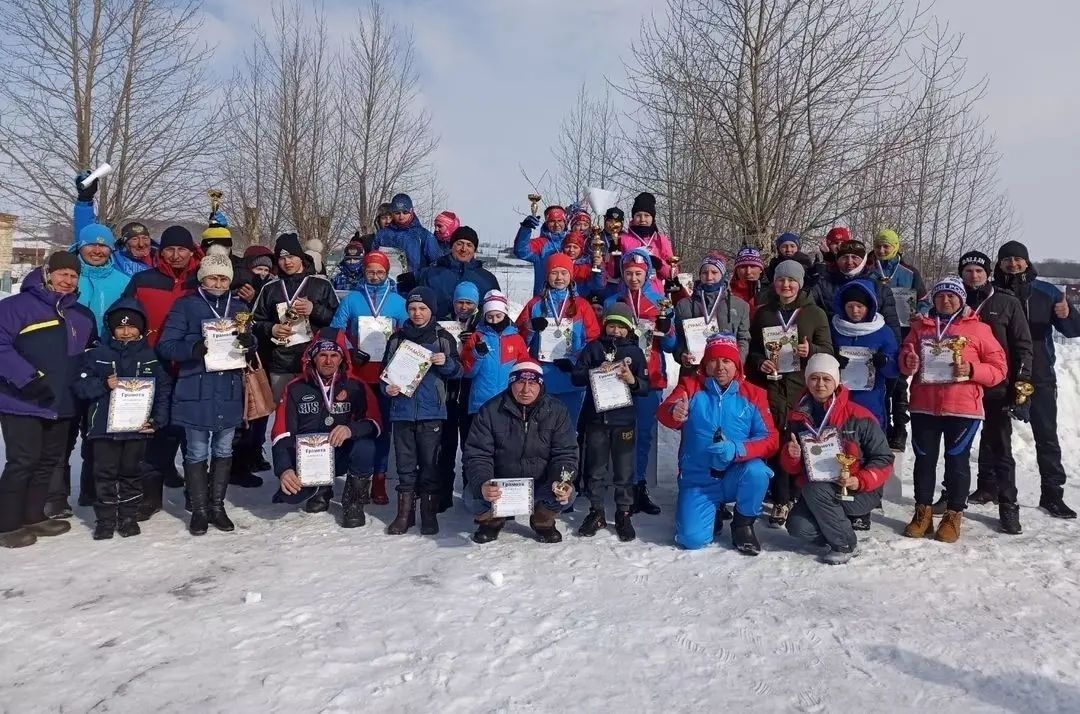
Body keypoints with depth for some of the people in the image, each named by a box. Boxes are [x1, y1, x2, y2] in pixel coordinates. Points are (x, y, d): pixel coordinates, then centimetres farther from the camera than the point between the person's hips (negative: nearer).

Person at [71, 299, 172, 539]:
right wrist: (104, 384, -20)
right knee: (105, 474, 5)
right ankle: (105, 519, 16)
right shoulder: (97, 354, 3)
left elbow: (164, 390, 2)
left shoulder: (151, 356, 3)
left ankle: (128, 517, 21)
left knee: (132, 472, 9)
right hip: (104, 426, 0)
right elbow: (80, 386, -2)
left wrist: (157, 419, -7)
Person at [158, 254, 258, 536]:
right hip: (195, 391, -4)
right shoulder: (185, 305, 0)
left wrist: (249, 343, -10)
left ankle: (217, 506, 22)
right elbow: (166, 346, -6)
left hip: (229, 391, 4)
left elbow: (250, 346, 14)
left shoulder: (238, 308, 12)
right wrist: (194, 348, -25)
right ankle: (199, 510, 13)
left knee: (223, 451, 10)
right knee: (197, 453, 2)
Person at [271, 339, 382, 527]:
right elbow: (282, 432, -8)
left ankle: (353, 503, -5)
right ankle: (321, 491, 14)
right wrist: (284, 469, -23)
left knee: (365, 446, -33)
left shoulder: (356, 387, -4)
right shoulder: (295, 388, -3)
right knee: (291, 494, -26)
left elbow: (375, 423, -12)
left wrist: (351, 429, -35)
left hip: (341, 457, -1)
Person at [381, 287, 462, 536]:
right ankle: (405, 512, 15)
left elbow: (457, 371, 6)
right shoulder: (397, 338, 10)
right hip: (402, 410, 2)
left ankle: (430, 514, 10)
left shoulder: (443, 338, 5)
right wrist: (388, 387, -8)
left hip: (432, 412, -2)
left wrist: (446, 363, -15)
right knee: (405, 463, 7)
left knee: (430, 463, 1)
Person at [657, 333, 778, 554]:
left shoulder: (753, 394, -1)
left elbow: (770, 439, -9)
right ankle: (715, 511, 20)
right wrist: (674, 413, -46)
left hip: (735, 476, 0)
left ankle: (743, 524, -2)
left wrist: (737, 450, -27)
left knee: (756, 471, -32)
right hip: (698, 479, 0)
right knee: (692, 539, -16)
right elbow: (663, 412, -21)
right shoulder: (691, 387, -3)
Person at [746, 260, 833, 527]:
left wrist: (810, 350, -13)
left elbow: (828, 350, 8)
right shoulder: (763, 313, 14)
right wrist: (759, 363, -4)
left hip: (803, 384, -1)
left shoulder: (815, 313, 9)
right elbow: (751, 348, 17)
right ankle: (781, 501, 0)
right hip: (772, 383, 1)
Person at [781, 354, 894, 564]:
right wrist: (791, 456, -16)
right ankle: (849, 521, 9)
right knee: (798, 527, -20)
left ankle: (846, 545, -9)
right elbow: (792, 468, 8)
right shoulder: (798, 417, 2)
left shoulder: (858, 417, -11)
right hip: (817, 495, 4)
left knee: (814, 490, -31)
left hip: (861, 493, -4)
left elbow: (884, 460, -8)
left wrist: (858, 481, -24)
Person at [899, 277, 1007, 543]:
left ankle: (954, 516, 17)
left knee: (957, 460, 5)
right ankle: (923, 512, 20)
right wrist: (908, 362, -10)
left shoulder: (977, 329, 2)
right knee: (924, 459, 9)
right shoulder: (921, 326, 10)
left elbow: (999, 368, 2)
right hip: (923, 406, 3)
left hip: (962, 408, -2)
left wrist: (971, 370, -16)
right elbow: (905, 358, 13)